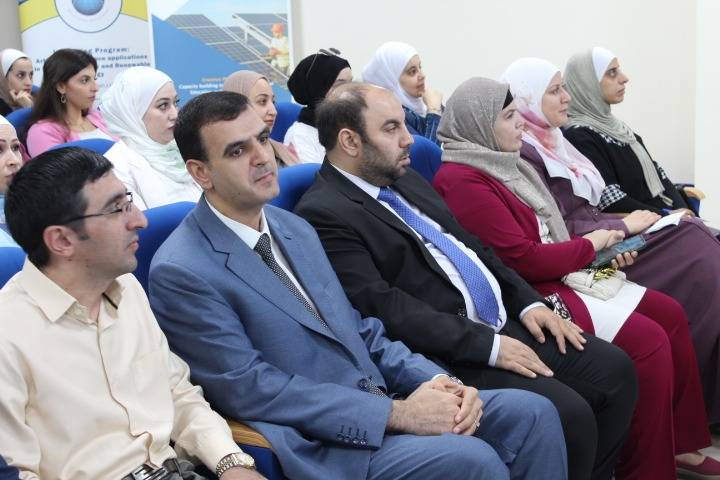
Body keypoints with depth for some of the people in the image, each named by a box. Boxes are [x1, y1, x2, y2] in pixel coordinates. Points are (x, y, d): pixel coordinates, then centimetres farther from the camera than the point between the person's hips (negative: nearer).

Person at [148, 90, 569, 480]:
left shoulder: (296, 228, 12)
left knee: (532, 412, -4)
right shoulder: (181, 272, -12)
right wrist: (396, 413, -19)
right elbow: (251, 389, -17)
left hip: (378, 401, 8)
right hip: (319, 442, -7)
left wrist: (438, 381, -3)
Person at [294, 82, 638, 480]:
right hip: (450, 355, -9)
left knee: (615, 370, 1)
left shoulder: (406, 179, 16)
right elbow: (383, 307, -20)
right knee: (567, 415, -22)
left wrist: (528, 302, 7)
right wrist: (487, 345, -20)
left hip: (505, 324, 9)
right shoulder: (323, 214, -13)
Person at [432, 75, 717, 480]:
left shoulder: (502, 164, 13)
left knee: (671, 315, 3)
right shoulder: (461, 181, -17)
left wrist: (603, 250, 1)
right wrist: (589, 246, -7)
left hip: (558, 277, 10)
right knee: (647, 341, -18)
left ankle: (682, 442, 12)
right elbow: (522, 259, -20)